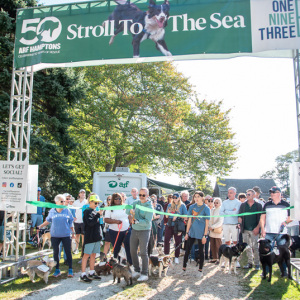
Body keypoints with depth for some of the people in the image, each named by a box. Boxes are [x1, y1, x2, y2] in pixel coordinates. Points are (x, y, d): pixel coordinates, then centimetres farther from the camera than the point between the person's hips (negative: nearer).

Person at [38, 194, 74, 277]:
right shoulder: (52, 211, 0)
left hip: (66, 235, -1)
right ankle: (57, 270, 23)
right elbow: (48, 221, 13)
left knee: (68, 252, 0)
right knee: (56, 252, 9)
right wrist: (40, 226, 5)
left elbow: (70, 222, 7)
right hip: (55, 235, 1)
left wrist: (72, 232, 10)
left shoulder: (67, 210, -1)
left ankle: (70, 270, 13)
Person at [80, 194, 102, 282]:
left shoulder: (95, 211, 13)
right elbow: (90, 223, -22)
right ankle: (83, 274, 4)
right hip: (89, 237, -7)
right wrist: (98, 215, -22)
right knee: (86, 255, -2)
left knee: (93, 255, 12)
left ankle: (91, 273, 21)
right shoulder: (87, 211, -10)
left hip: (96, 236, 7)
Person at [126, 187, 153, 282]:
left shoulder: (149, 207, -12)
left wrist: (136, 221, -27)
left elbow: (147, 222, -18)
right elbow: (127, 211, 1)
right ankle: (136, 271, 27)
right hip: (134, 230, 6)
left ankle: (144, 274, 7)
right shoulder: (136, 202, 5)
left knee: (143, 253, -4)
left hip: (144, 231, -6)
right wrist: (130, 210, -21)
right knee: (133, 251, 11)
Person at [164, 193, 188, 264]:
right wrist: (168, 212, -9)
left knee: (177, 242, 3)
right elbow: (166, 216, 12)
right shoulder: (170, 205, 10)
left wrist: (178, 217, -14)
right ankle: (166, 255, 16)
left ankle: (176, 257, 14)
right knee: (166, 240, 2)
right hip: (169, 225, 3)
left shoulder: (182, 206, -1)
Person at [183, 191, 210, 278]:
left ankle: (200, 270, 19)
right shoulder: (192, 207, 4)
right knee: (187, 250, 5)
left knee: (201, 251, 7)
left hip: (201, 233, -3)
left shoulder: (206, 208, -5)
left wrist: (205, 235, -9)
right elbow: (189, 220, 7)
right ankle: (184, 269, 16)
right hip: (192, 232, 3)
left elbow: (207, 223, -5)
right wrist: (187, 233, 5)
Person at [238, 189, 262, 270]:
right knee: (247, 247, 7)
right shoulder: (243, 205, 9)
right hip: (245, 230, 3)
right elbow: (239, 217, 9)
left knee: (255, 247, -2)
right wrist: (241, 226, -2)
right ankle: (250, 262, 16)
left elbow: (261, 218, 1)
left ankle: (257, 263, 8)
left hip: (254, 230, -3)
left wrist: (257, 227, -8)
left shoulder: (258, 205, 3)